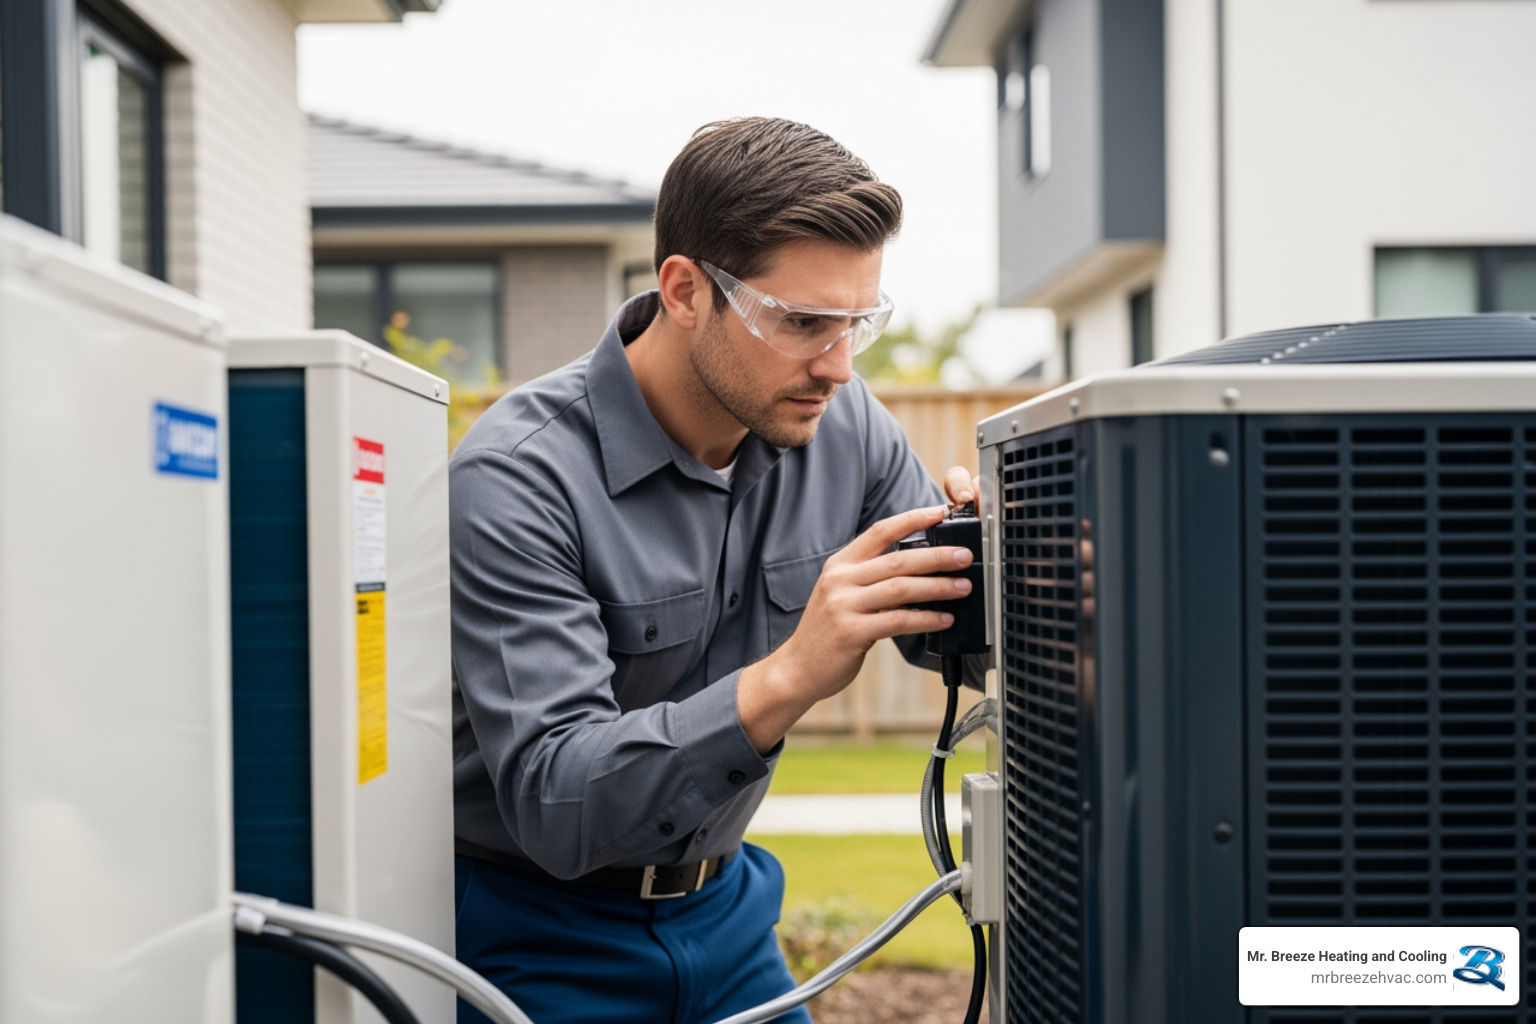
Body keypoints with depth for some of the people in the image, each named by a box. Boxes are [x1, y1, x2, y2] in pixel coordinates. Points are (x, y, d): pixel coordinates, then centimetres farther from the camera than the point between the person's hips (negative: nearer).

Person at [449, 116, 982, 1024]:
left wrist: (977, 564, -23)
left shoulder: (843, 422, -9)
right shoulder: (519, 477, -25)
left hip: (719, 907, 5)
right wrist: (789, 677, -43)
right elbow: (553, 803, -31)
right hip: (541, 935, -5)